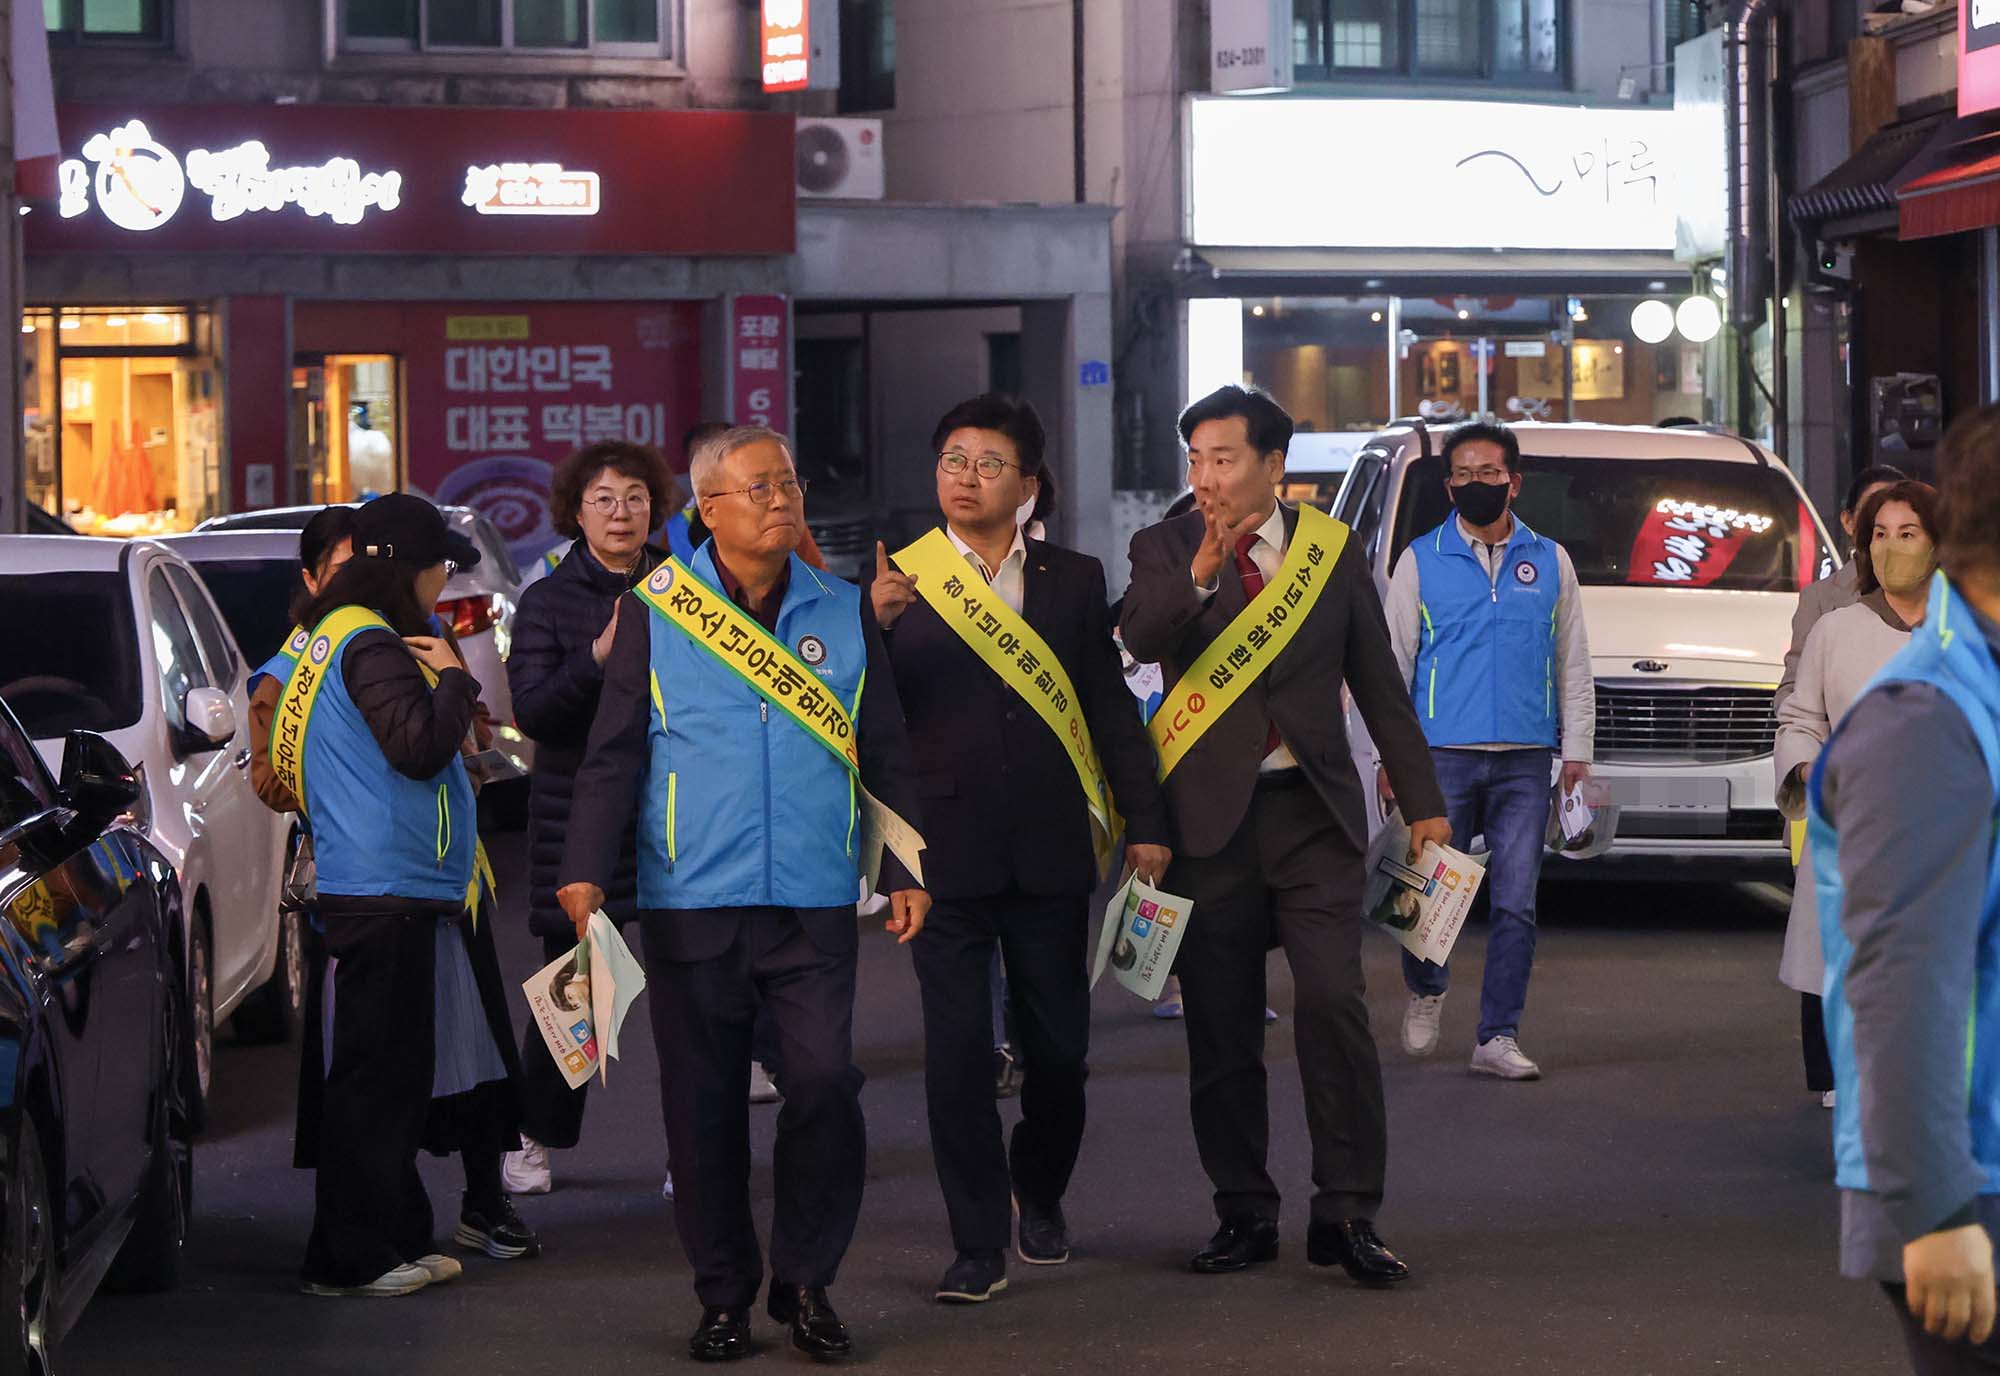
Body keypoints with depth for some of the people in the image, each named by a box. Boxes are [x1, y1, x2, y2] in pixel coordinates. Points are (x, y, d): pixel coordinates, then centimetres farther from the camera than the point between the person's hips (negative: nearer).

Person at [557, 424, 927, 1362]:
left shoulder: (844, 614, 10)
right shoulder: (655, 613, 3)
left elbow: (885, 753, 13)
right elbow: (613, 755, 2)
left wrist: (905, 870, 8)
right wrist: (586, 871, -7)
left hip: (815, 903, 1)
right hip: (691, 901, -1)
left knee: (826, 1083, -7)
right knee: (703, 1103, 4)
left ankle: (806, 1283, 8)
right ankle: (725, 1294, 15)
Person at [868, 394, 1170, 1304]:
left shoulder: (1074, 579, 8)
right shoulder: (897, 579, 2)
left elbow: (1110, 707, 9)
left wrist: (1145, 822, 4)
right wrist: (876, 623, -23)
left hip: (1051, 853, 2)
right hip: (945, 851, -2)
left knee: (1057, 1046, 9)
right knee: (957, 1050, -2)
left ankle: (1040, 1196, 32)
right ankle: (979, 1243, 5)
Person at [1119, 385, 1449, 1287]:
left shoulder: (1331, 551, 6)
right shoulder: (1166, 549, 2)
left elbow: (1378, 682, 10)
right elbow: (1141, 638, -18)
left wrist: (1421, 801, 8)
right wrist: (1201, 572, -35)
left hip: (1313, 813, 0)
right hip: (1210, 819, 0)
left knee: (1334, 1003, -11)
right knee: (1221, 1029, 4)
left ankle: (1347, 1214, -4)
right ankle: (1243, 1213, 15)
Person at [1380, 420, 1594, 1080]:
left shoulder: (1550, 561, 12)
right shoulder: (1420, 561, 6)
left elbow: (1573, 664, 15)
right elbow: (1392, 661, 7)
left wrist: (1576, 749, 8)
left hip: (1524, 760, 1)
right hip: (1443, 756, -1)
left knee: (1516, 902, -2)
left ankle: (1498, 1037, 3)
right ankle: (1425, 990, 29)